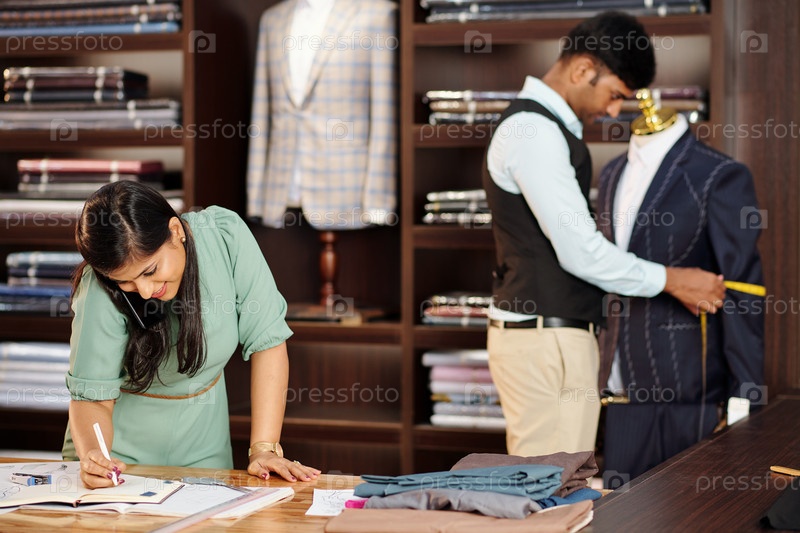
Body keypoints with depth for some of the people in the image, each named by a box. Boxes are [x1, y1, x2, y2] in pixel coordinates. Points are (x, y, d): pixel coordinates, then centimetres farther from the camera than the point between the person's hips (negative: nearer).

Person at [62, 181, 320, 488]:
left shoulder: (226, 236, -20)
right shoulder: (102, 289, -24)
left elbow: (267, 340, -16)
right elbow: (92, 397, -18)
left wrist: (264, 448, -21)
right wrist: (92, 457, -39)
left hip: (201, 447, -1)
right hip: (122, 448, 1)